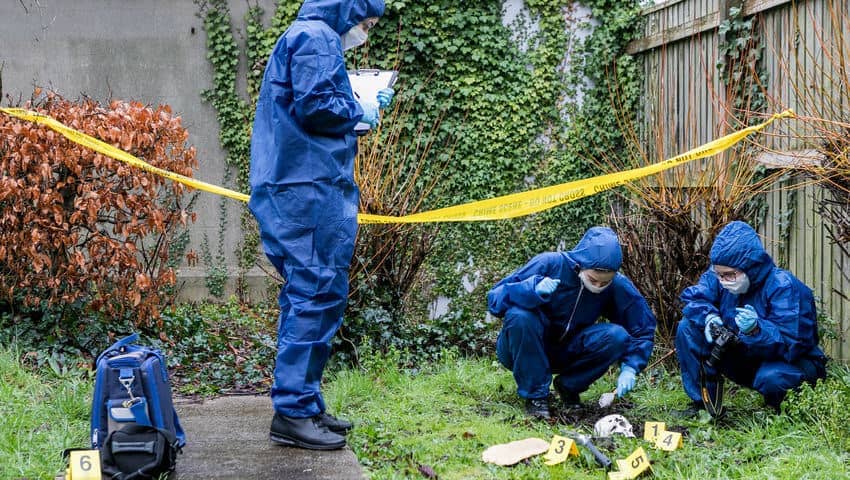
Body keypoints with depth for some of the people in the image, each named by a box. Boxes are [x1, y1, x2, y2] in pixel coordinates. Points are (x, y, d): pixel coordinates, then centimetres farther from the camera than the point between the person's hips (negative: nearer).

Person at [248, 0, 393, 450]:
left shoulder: (307, 38, 24)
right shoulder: (315, 38, -8)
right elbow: (314, 107, -19)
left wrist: (361, 104, 16)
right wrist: (359, 110, -3)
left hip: (296, 190, 11)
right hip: (309, 190, -11)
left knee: (307, 297, 13)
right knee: (318, 296, -9)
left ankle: (303, 405, 19)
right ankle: (293, 413, -6)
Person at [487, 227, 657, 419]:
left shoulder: (618, 286, -13)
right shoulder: (549, 264, -22)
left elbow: (643, 329, -2)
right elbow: (494, 298, -22)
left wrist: (629, 367, -17)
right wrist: (533, 290, -40)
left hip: (565, 353, 3)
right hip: (522, 351, -3)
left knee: (617, 336, -23)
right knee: (520, 316, -36)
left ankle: (569, 385, 1)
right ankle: (535, 395, -18)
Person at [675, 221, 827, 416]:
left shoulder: (785, 288, -27)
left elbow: (792, 345, -31)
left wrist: (757, 330, -50)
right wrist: (708, 317, -29)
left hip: (792, 362, -5)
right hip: (745, 360, 5)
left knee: (770, 378, -41)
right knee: (688, 328, -11)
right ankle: (703, 402, -4)